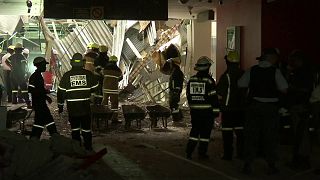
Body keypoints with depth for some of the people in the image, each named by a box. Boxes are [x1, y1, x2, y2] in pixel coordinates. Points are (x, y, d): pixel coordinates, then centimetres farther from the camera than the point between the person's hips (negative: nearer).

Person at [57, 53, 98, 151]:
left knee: (75, 129, 11)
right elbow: (94, 88, 5)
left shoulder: (66, 75, -4)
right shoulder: (88, 74, -4)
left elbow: (61, 92, 0)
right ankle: (88, 148, 14)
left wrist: (60, 105, 11)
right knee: (86, 128, 9)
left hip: (72, 108, 0)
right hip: (85, 106, 0)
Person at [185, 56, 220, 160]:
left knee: (194, 130, 13)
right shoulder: (209, 81, -11)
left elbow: (188, 96, 12)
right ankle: (202, 153, 5)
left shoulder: (191, 80, 6)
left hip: (194, 111, 5)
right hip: (207, 111, -5)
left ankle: (189, 152, 9)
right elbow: (213, 97, -11)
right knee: (205, 132, 3)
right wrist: (216, 110, -6)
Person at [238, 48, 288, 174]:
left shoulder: (252, 70, 0)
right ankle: (271, 166, 13)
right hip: (270, 107, -2)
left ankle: (247, 165, 10)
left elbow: (240, 84, 1)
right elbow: (284, 89, -10)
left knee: (251, 136, 8)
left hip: (253, 106, 2)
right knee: (270, 138, 8)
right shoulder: (275, 71, -7)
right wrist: (274, 87, 9)